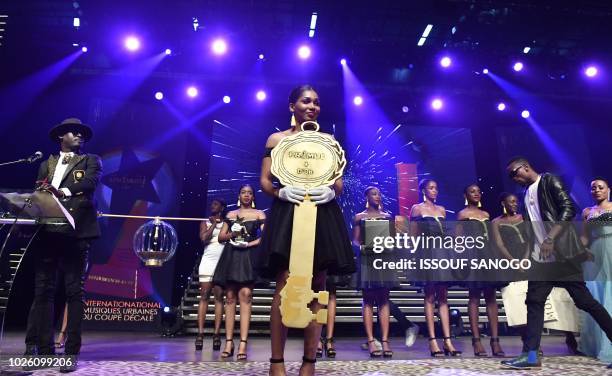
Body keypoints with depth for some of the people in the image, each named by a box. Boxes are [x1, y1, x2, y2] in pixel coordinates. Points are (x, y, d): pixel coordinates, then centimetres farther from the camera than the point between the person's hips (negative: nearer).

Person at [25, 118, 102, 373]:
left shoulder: (91, 161, 13)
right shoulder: (46, 164, 23)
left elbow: (90, 182, -8)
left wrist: (62, 192, -24)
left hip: (76, 232, -3)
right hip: (47, 232, 4)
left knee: (75, 291, -3)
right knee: (43, 290, 2)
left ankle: (72, 352, 0)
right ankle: (44, 350, 10)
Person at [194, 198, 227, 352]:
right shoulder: (205, 222, 15)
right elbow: (204, 238, -3)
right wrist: (214, 224, 0)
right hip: (208, 260, 1)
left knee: (219, 297, -4)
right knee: (204, 296, -5)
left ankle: (216, 334, -5)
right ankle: (200, 333, -6)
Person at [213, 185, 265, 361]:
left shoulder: (259, 214, 9)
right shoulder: (231, 214, 18)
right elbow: (221, 237, 14)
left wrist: (250, 243, -14)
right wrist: (232, 234, -5)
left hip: (249, 256, -3)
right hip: (231, 256, 3)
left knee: (245, 294, -16)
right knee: (230, 297, 0)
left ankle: (243, 344, -18)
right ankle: (229, 342, 4)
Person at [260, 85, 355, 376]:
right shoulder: (277, 139, 11)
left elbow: (339, 183, 12)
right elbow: (265, 182, 5)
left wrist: (330, 192, -11)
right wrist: (282, 192, -15)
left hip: (323, 215, 2)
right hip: (287, 215, -2)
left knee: (316, 287, 2)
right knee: (285, 285, -9)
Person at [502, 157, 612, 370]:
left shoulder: (549, 181, -3)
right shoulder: (528, 194, 18)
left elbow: (568, 209, -15)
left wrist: (550, 238, -24)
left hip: (563, 253, -7)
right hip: (541, 257, 7)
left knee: (584, 300, -2)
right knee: (534, 301, 0)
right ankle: (531, 355, 0)